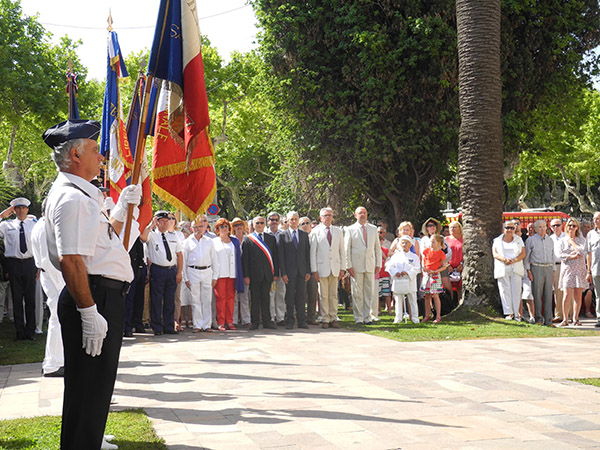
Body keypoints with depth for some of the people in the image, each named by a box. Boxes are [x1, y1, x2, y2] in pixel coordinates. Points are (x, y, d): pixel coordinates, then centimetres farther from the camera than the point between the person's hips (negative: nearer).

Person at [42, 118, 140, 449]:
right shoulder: (72, 198, -16)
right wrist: (89, 312, -26)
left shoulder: (80, 195, 19)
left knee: (96, 386, 20)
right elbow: (70, 260, -25)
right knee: (88, 387, -4)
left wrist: (123, 207, 26)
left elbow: (103, 239, 31)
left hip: (102, 297, 11)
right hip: (95, 297, -11)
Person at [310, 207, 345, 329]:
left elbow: (342, 251, 11)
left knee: (334, 295, 5)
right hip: (322, 267, -3)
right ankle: (325, 320, 4)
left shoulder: (338, 231, 11)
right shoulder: (315, 232, 1)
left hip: (335, 268, 3)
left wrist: (342, 268, 5)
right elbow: (313, 252, 0)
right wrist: (314, 270, -6)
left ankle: (333, 319, 10)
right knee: (324, 295, -1)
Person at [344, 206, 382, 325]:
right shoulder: (350, 230, 3)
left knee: (369, 292, 3)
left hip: (370, 266, 3)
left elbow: (377, 247, 14)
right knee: (357, 293, -1)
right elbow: (346, 249, 1)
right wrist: (349, 266, -7)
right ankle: (358, 318, 6)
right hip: (356, 266, -3)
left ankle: (367, 317, 11)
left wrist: (378, 264, 7)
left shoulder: (373, 229, 13)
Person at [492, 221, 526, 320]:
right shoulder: (497, 240, 12)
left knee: (516, 291, -5)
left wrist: (514, 260, -12)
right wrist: (504, 259, -17)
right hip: (502, 269, 0)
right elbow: (495, 253, 1)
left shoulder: (519, 240, 14)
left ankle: (516, 313, -2)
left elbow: (523, 254, 5)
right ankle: (509, 313, -4)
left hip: (516, 269, 0)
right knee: (505, 291, -5)